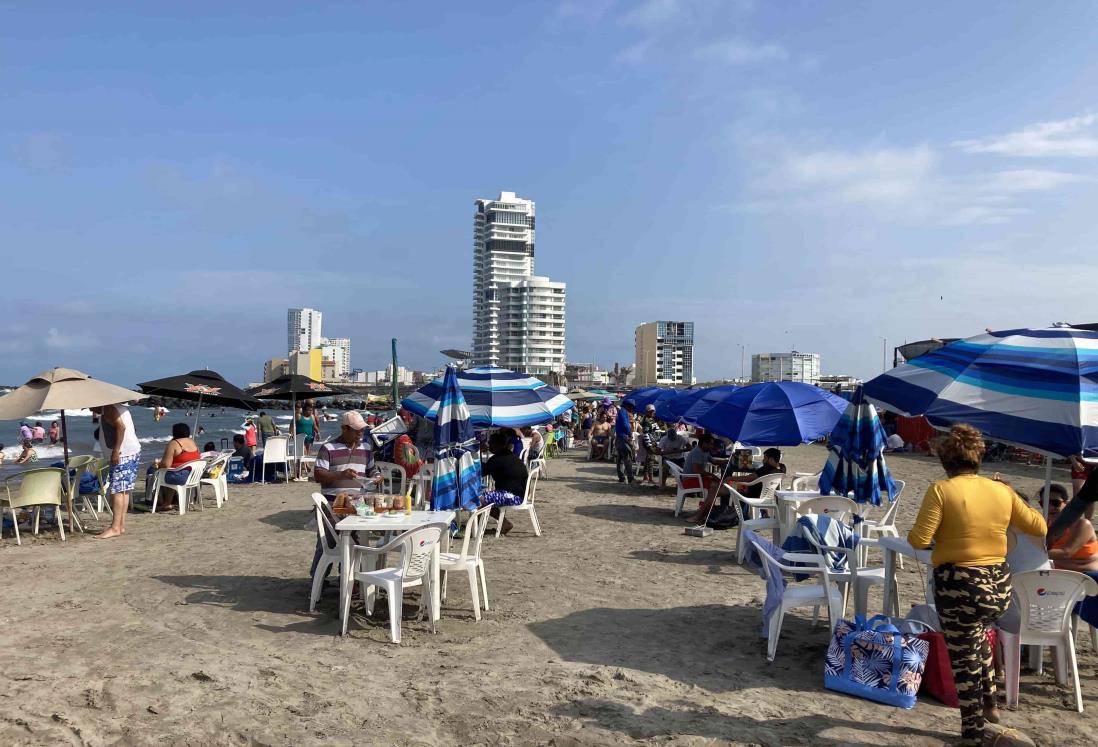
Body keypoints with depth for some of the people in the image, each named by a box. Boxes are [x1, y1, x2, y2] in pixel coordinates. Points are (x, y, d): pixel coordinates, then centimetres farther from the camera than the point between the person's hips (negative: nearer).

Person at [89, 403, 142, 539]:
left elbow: (121, 427, -21)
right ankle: (121, 525, 15)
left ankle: (115, 527, -8)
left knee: (117, 490, -9)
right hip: (133, 451, 10)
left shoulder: (108, 409, -7)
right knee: (124, 490, 12)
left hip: (122, 454, -10)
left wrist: (115, 451, -23)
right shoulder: (120, 408, 21)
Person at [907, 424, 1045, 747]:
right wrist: (1019, 505, 30)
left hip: (960, 587, -6)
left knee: (964, 660, 11)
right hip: (1000, 586, 6)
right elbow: (1039, 527, 14)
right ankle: (989, 703, 41)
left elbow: (919, 541, -18)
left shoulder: (941, 490, -14)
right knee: (978, 633, 34)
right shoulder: (1001, 491, 0)